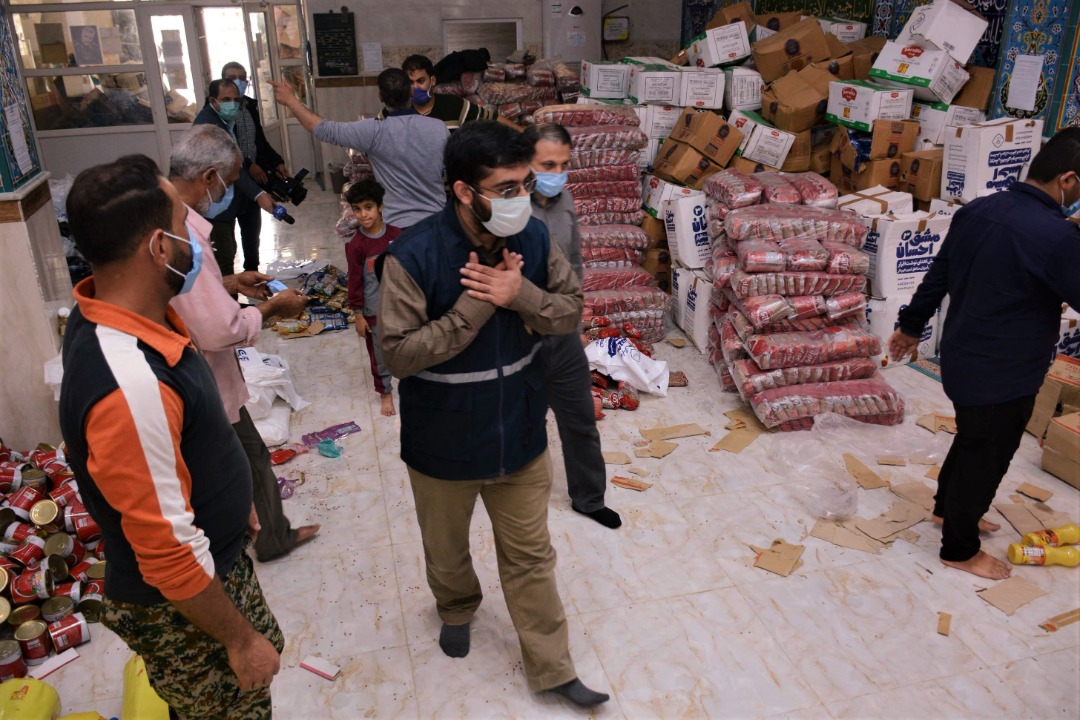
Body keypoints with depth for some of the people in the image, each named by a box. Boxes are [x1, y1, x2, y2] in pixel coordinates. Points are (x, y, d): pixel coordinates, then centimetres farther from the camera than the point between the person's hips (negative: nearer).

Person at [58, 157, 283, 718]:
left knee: (266, 648, 28)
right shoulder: (129, 385, -38)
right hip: (180, 608, -8)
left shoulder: (111, 316, -7)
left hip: (216, 557, 8)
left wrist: (229, 497, 20)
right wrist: (240, 640, -16)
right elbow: (168, 552, -30)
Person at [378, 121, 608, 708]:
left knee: (531, 556, 16)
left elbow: (571, 309, -4)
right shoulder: (414, 256, -23)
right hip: (443, 443, -2)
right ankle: (457, 608, 57)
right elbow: (397, 353, -23)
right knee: (447, 550, 24)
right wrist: (475, 306, -30)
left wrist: (520, 295, -24)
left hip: (519, 433, 3)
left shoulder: (532, 237, -10)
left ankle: (552, 669, 34)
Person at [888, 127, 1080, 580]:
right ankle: (960, 550, 27)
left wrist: (911, 326, 20)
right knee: (986, 457, 9)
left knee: (972, 438, 28)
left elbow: (937, 275, 9)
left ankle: (947, 507, 50)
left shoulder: (976, 211, -1)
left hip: (962, 357, 8)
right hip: (1002, 374, -8)